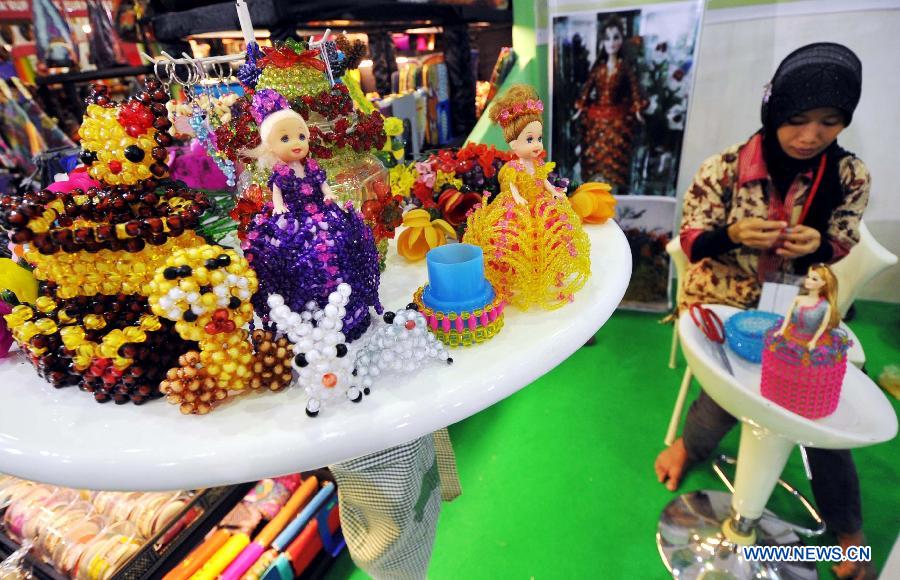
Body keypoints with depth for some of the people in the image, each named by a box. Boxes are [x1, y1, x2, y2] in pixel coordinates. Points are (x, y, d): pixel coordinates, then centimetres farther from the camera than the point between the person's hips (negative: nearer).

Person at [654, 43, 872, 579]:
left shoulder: (850, 176, -6)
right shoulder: (725, 168, -14)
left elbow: (839, 249, 2)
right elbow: (691, 243, -8)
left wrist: (815, 245, -23)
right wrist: (734, 235, -31)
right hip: (721, 300, -2)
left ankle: (847, 529, 15)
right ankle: (690, 442, 16)